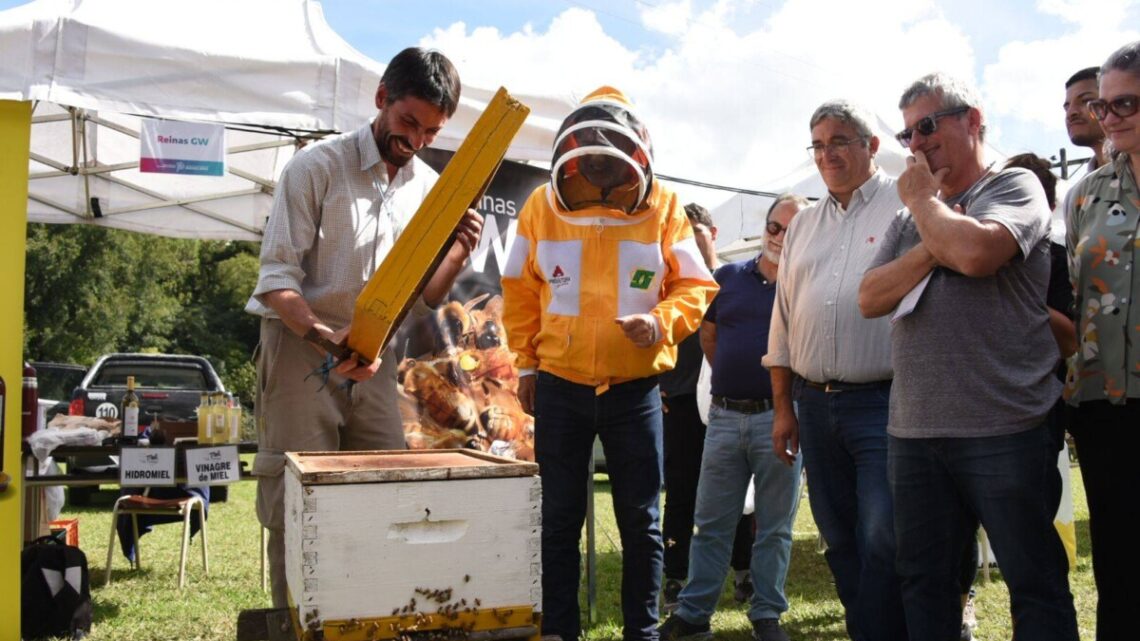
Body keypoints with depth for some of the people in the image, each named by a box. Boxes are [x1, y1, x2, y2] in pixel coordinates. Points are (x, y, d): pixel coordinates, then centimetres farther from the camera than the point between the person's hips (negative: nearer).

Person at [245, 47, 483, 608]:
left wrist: (458, 255, -9)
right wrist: (327, 339, -29)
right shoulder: (317, 167, -9)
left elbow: (421, 297, 11)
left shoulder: (429, 187, 7)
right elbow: (276, 278, -13)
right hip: (301, 349, -5)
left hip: (374, 356, 5)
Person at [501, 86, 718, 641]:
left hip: (635, 390, 0)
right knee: (559, 518, 10)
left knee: (640, 520, 9)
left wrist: (663, 322, -20)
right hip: (559, 387, 1)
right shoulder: (542, 206, -1)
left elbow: (695, 286, -1)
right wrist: (526, 365, 5)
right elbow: (520, 293, 6)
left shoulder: (663, 208, -4)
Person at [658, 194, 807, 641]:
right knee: (711, 523, 9)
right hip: (725, 416, 3)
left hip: (778, 416, -3)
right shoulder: (728, 277, 9)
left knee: (775, 527, 7)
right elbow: (708, 334, 20)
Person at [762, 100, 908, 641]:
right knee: (840, 540, 12)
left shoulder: (906, 206, 0)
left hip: (885, 402, -6)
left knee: (884, 543, -7)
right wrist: (783, 408, 14)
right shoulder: (803, 225, 17)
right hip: (815, 405, 6)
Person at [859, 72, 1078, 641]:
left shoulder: (1016, 187, 0)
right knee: (923, 581, 13)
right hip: (913, 431, 6)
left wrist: (922, 200, -4)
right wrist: (931, 249, -8)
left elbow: (976, 252, -21)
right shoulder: (911, 219, 18)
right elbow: (870, 298, 6)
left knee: (1035, 583, 4)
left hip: (1003, 429, -6)